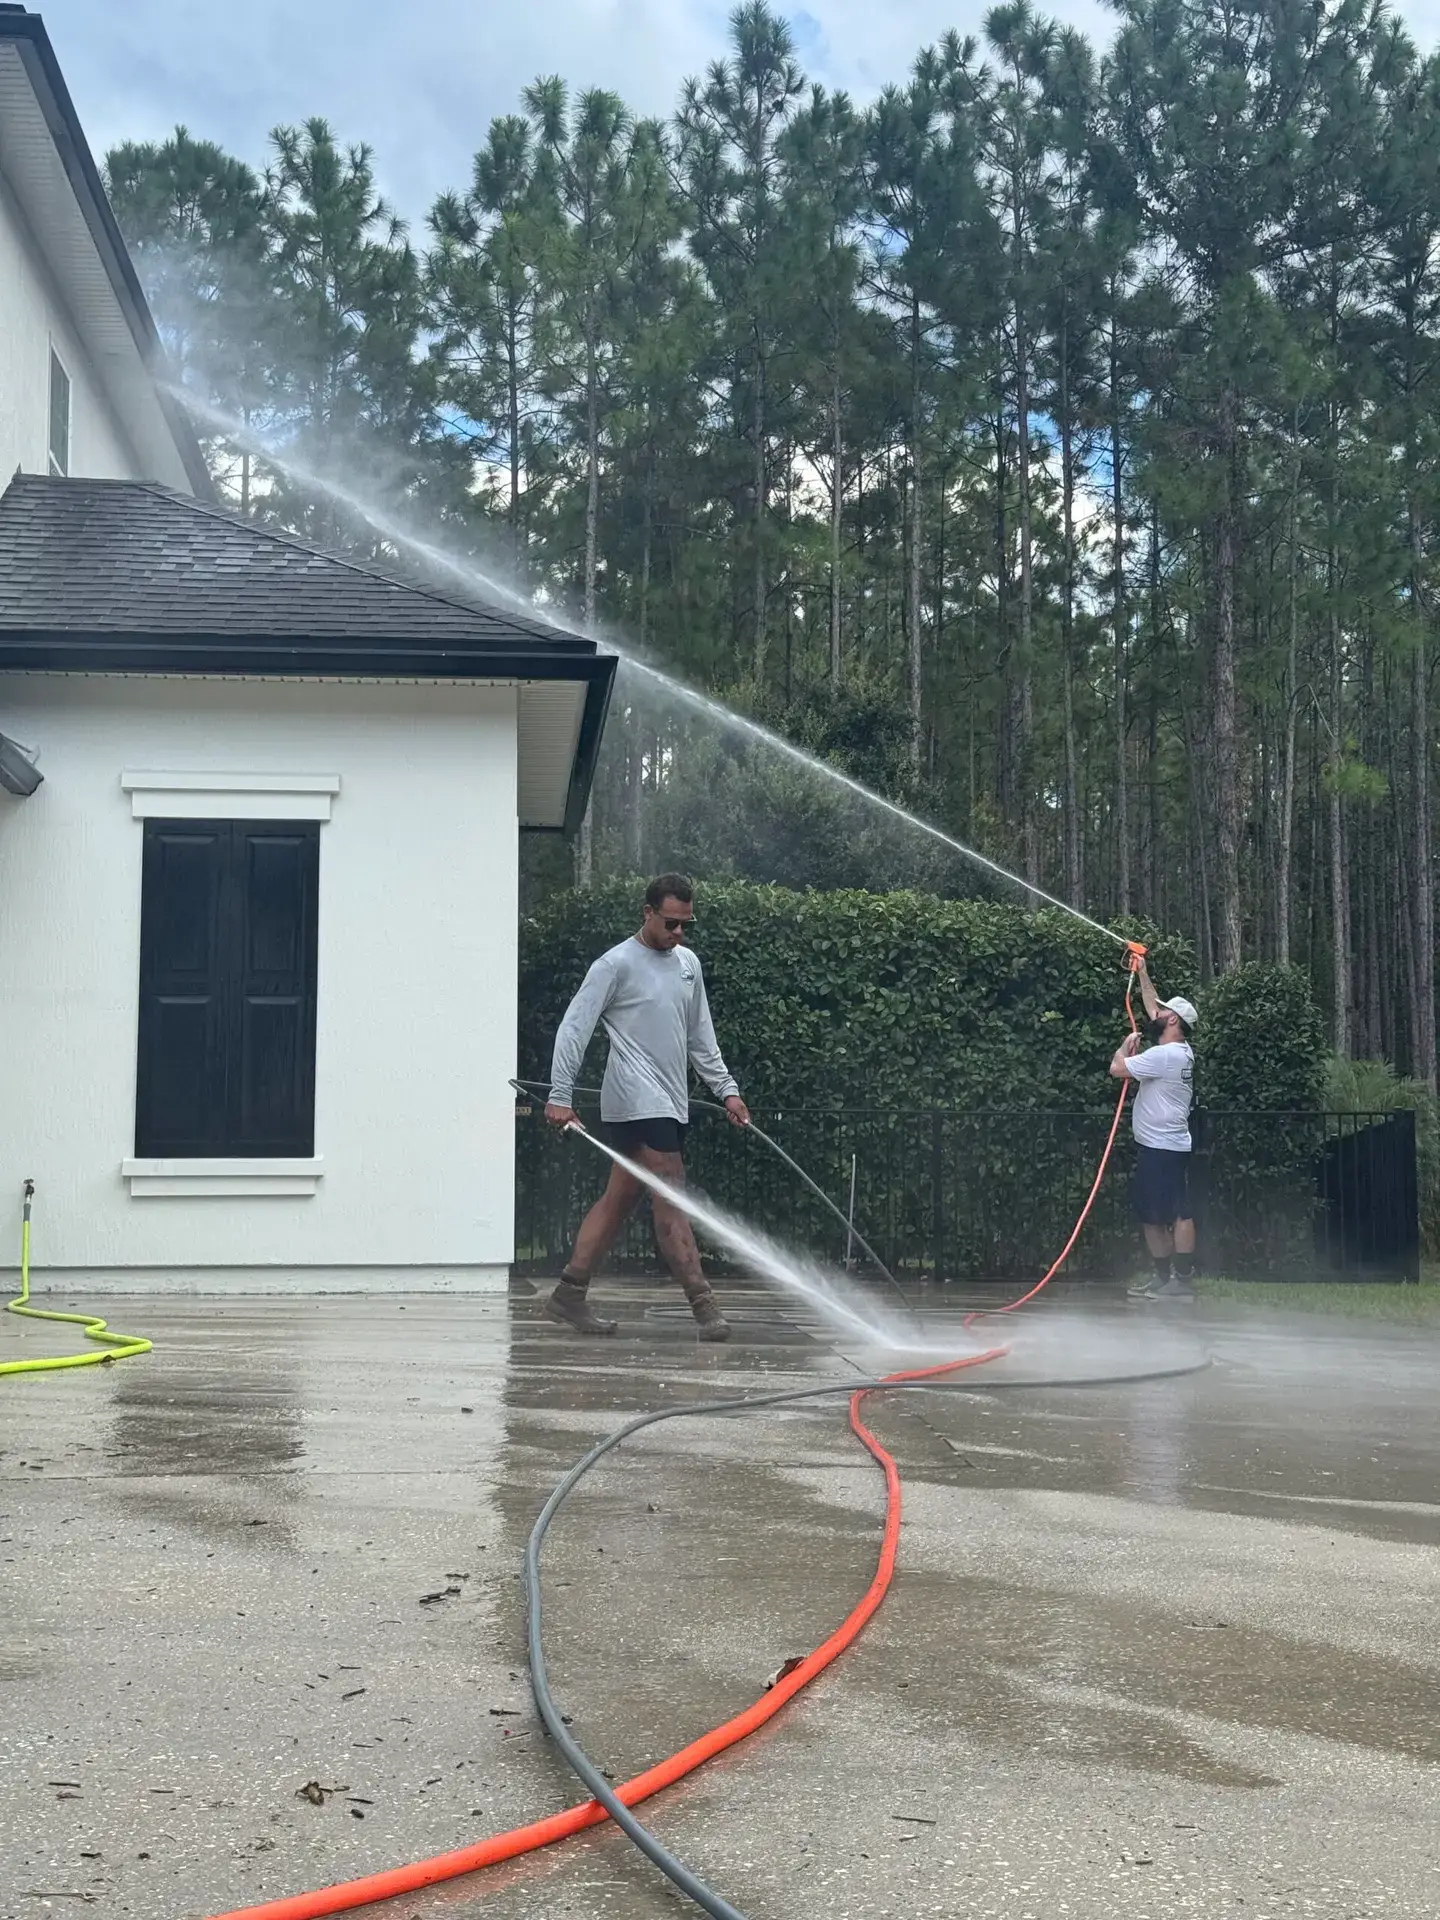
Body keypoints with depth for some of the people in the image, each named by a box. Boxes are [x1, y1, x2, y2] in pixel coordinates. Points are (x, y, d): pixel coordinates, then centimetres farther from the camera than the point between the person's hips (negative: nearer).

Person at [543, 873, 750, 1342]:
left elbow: (701, 1037, 25)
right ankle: (703, 1304, -11)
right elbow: (574, 1028, -7)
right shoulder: (617, 964, -5)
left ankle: (569, 1296, 13)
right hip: (638, 1102, -8)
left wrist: (726, 1089, 18)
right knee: (671, 1201, -10)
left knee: (619, 1199, 9)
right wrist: (560, 1096, -13)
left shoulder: (688, 964, 17)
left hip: (671, 1104, 8)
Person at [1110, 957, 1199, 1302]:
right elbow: (1152, 1007, 27)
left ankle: (1183, 1280, -9)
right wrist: (1143, 974, 29)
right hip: (1154, 1146, 11)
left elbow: (1117, 1068, -15)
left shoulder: (1166, 1055, -16)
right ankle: (1162, 1277, 17)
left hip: (1164, 1148, -11)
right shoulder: (1180, 1050, 13)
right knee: (1150, 1214, 13)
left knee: (1177, 1212, -9)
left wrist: (1126, 1045, 3)